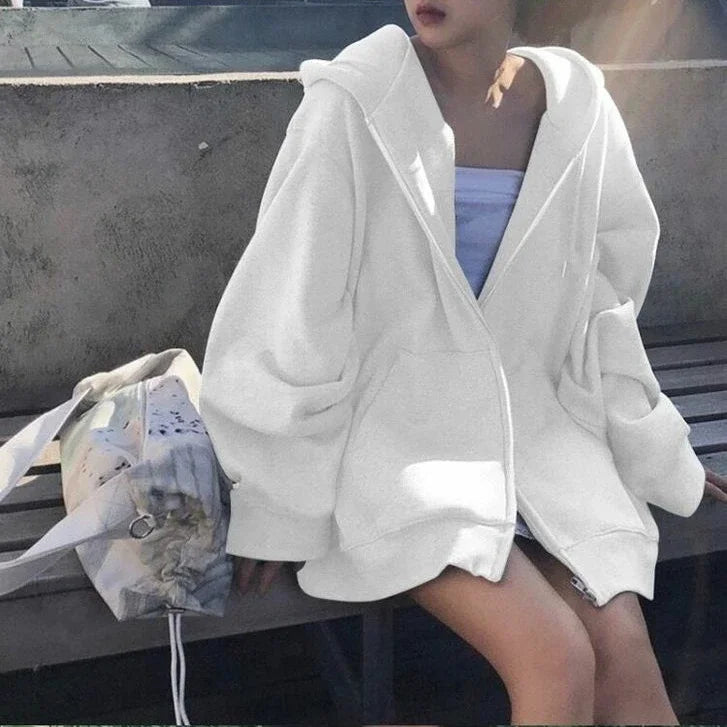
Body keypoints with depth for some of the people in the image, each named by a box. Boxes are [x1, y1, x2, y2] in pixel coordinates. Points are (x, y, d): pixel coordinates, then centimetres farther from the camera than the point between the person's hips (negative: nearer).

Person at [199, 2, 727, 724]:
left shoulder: (574, 105, 1)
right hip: (397, 425, -4)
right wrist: (275, 500, -7)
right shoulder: (355, 102, -12)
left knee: (626, 655, -14)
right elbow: (290, 310, -9)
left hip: (531, 414, 4)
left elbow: (597, 300, 10)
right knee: (560, 663, -20)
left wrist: (656, 450, 13)